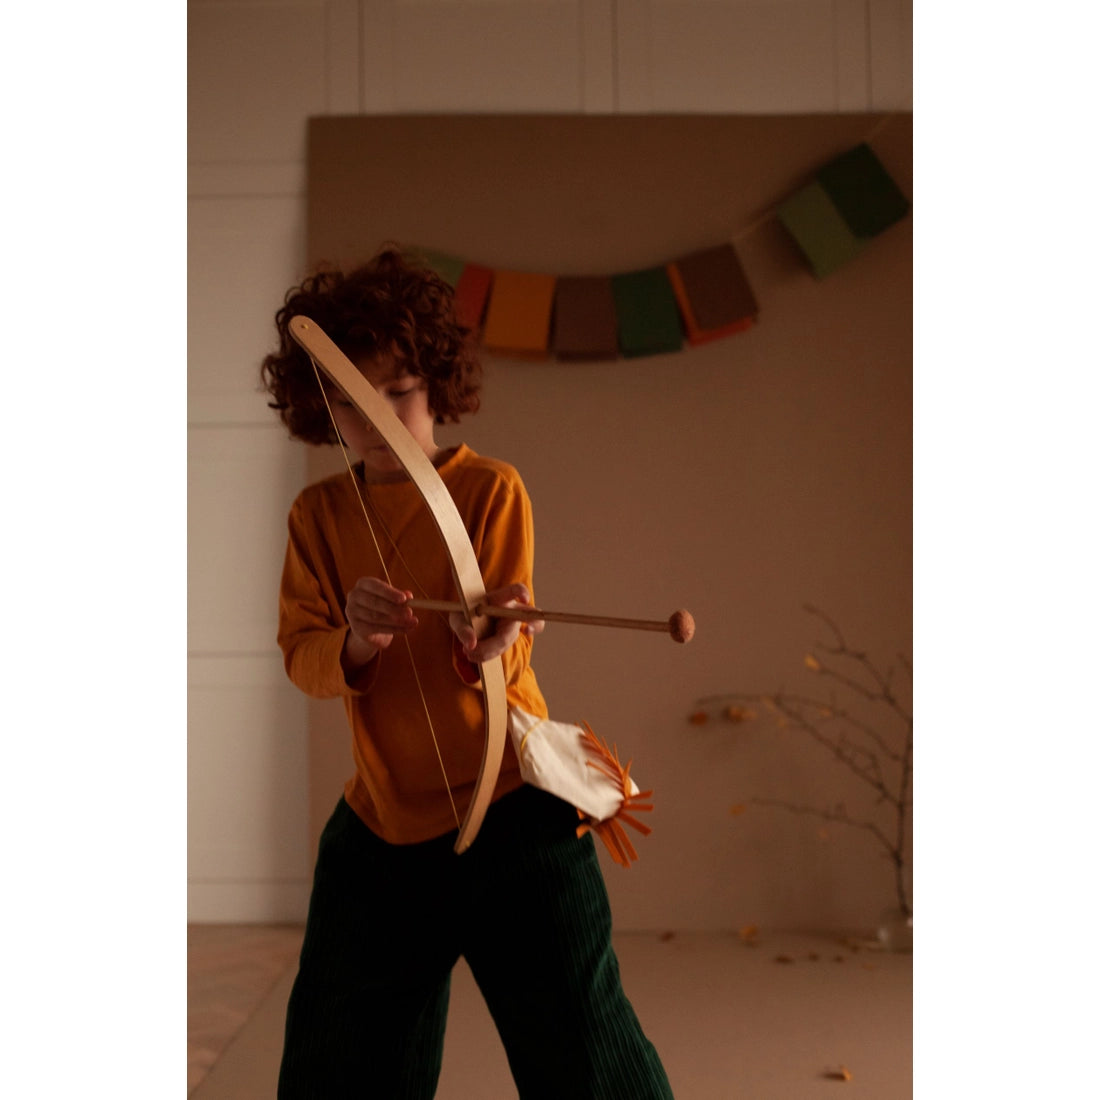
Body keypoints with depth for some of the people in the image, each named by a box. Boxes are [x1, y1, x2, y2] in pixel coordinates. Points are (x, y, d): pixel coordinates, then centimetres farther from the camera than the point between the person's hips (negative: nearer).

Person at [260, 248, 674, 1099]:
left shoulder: (493, 490, -7)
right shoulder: (319, 514, 4)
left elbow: (504, 661, -12)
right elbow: (302, 659, -7)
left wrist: (489, 643, -36)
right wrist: (355, 639, -29)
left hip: (509, 811, -4)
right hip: (379, 820, 4)